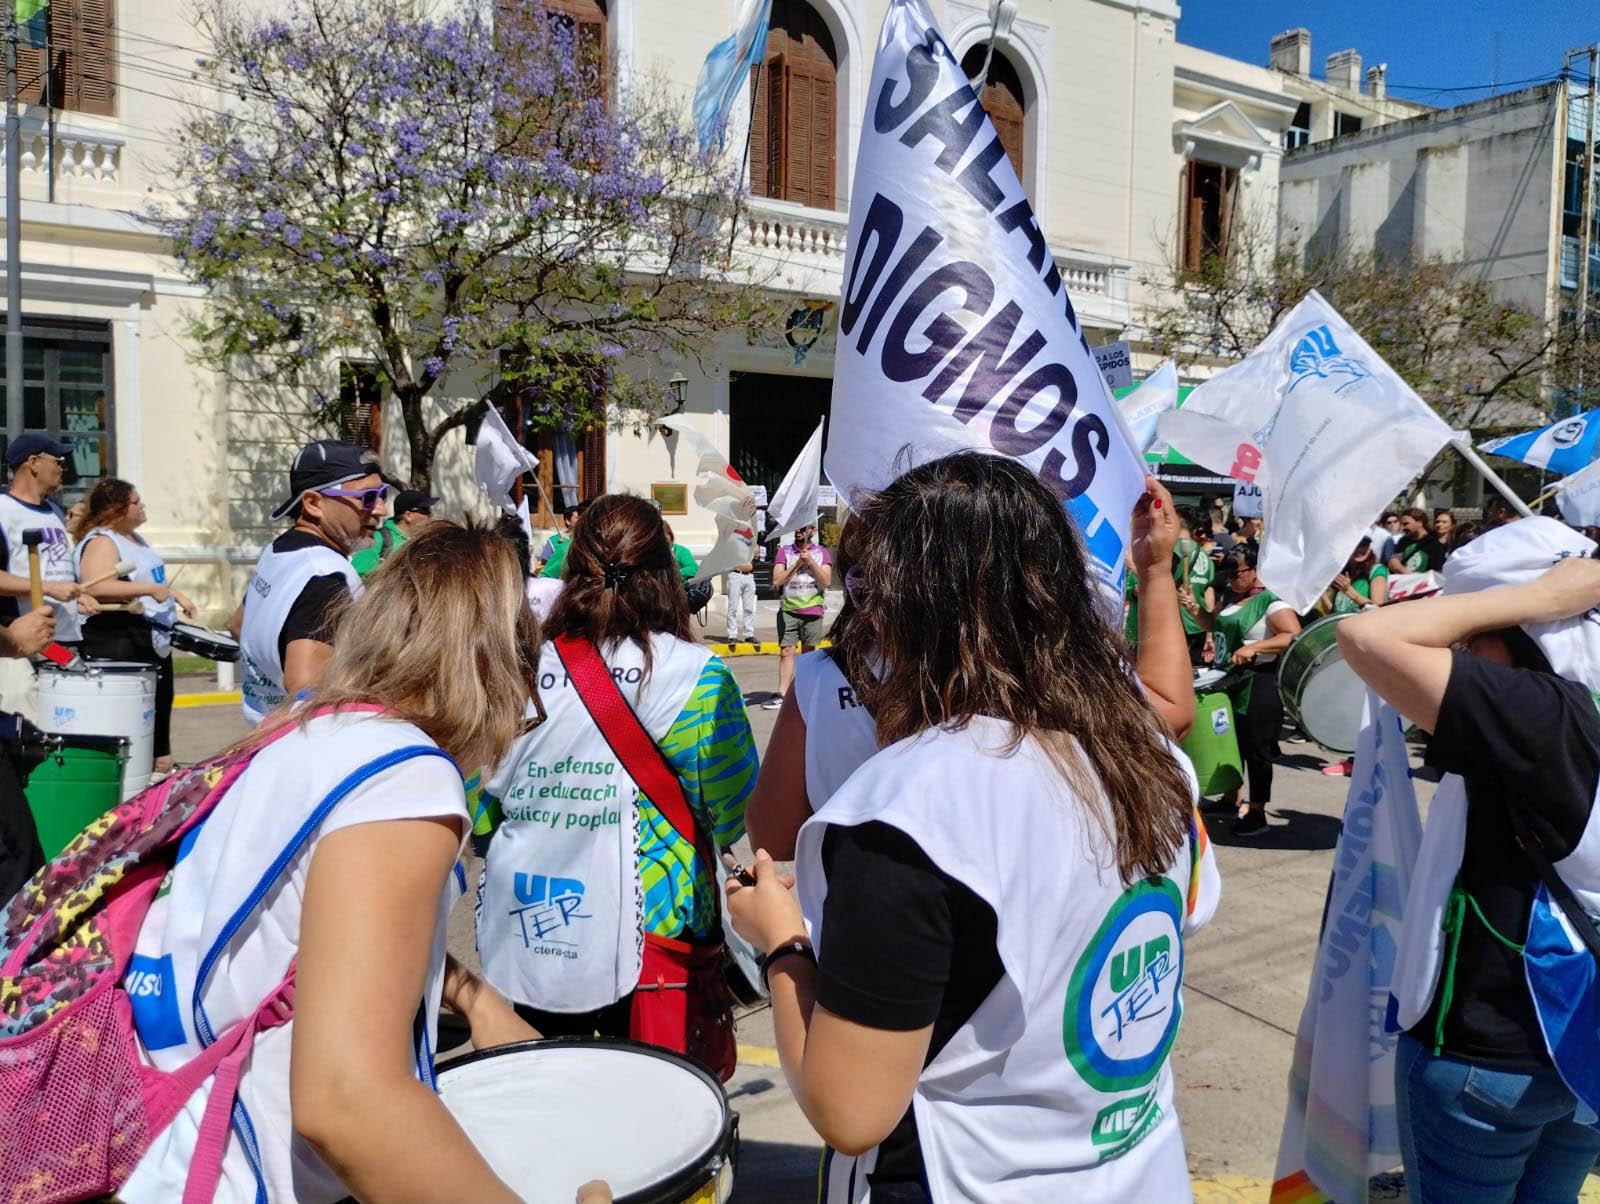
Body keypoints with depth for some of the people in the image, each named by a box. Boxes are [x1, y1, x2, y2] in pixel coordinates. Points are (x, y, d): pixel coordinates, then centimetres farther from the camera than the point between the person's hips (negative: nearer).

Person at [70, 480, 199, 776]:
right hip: (117, 645, -10)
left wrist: (177, 595, 19)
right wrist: (149, 589, -33)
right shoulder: (100, 542, -15)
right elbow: (97, 587, -31)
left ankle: (162, 766, 28)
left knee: (160, 706, 17)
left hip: (155, 640, 10)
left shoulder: (134, 537, 16)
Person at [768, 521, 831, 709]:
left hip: (812, 610, 0)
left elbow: (826, 582, -4)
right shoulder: (784, 551, 7)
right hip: (788, 609, 0)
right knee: (786, 651, -7)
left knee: (808, 652, 6)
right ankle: (782, 695, -10)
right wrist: (797, 564, -13)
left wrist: (810, 561, -14)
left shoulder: (821, 552, 7)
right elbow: (777, 581, -3)